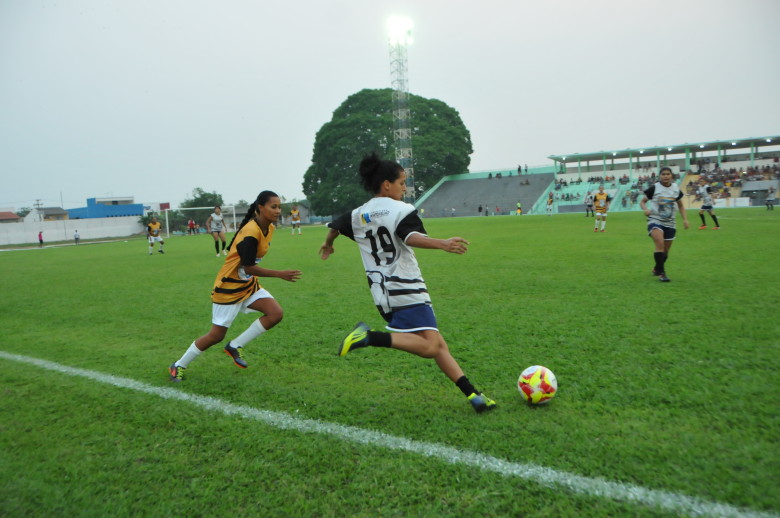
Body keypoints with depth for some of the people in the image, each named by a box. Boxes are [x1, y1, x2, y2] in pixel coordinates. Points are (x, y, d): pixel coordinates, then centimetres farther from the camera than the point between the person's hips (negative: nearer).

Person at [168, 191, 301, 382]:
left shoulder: (269, 228, 0)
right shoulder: (251, 232, -27)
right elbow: (249, 268, -27)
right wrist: (279, 274, -29)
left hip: (248, 284, 8)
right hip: (229, 287, -8)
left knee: (276, 314, -13)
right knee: (216, 335, 1)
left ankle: (235, 346, 5)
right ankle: (179, 365, 24)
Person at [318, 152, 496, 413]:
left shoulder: (358, 214, 15)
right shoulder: (402, 210, -6)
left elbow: (334, 226, 30)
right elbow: (411, 237, -25)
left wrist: (327, 245, 49)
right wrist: (442, 244, -38)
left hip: (382, 294, 8)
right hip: (406, 292, -8)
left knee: (438, 344, 9)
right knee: (429, 347, -16)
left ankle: (472, 394, 6)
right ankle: (370, 336, -24)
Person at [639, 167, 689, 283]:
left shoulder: (676, 188, 6)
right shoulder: (654, 188, -6)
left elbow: (680, 205, 17)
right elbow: (642, 201, 0)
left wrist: (685, 219, 6)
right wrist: (645, 209, -22)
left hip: (670, 223, 5)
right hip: (655, 221, -4)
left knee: (666, 250, 10)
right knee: (660, 243, -28)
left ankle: (656, 269, 37)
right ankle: (661, 273, -21)